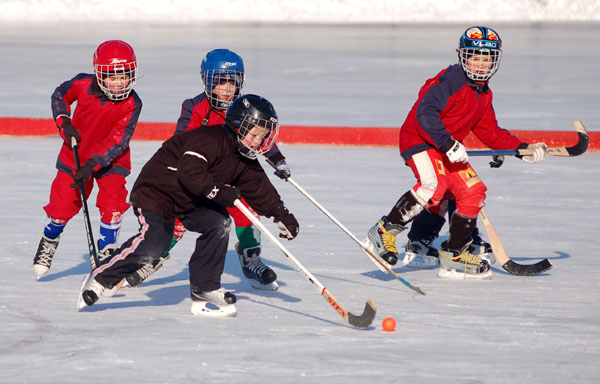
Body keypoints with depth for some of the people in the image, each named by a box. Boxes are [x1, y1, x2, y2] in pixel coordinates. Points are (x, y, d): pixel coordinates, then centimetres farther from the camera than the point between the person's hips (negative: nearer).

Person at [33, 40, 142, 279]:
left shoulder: (132, 104, -24)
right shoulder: (83, 85, -20)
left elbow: (118, 140, -26)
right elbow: (59, 95, 2)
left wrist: (92, 164, -33)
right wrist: (64, 122, -13)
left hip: (111, 159, -1)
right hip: (76, 153, 1)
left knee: (113, 203, -17)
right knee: (63, 203, 2)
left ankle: (106, 251, 3)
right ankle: (48, 241, 32)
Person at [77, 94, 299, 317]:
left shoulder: (245, 160, 4)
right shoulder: (209, 139, -25)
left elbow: (260, 188, 12)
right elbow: (189, 172, -36)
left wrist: (281, 214, 4)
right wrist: (219, 192, -37)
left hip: (190, 202, 9)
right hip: (156, 191, -9)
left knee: (218, 223, -10)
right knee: (154, 243, -25)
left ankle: (204, 290, -2)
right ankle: (101, 279, -9)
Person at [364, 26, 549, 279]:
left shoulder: (484, 94, 12)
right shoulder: (451, 80, -17)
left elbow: (489, 132, 18)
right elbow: (425, 112, -27)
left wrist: (522, 149, 7)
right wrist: (448, 144, -33)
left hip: (448, 150, 9)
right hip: (418, 139, -9)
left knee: (472, 191, 4)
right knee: (434, 185, -32)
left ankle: (454, 255, 17)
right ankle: (384, 232, -20)